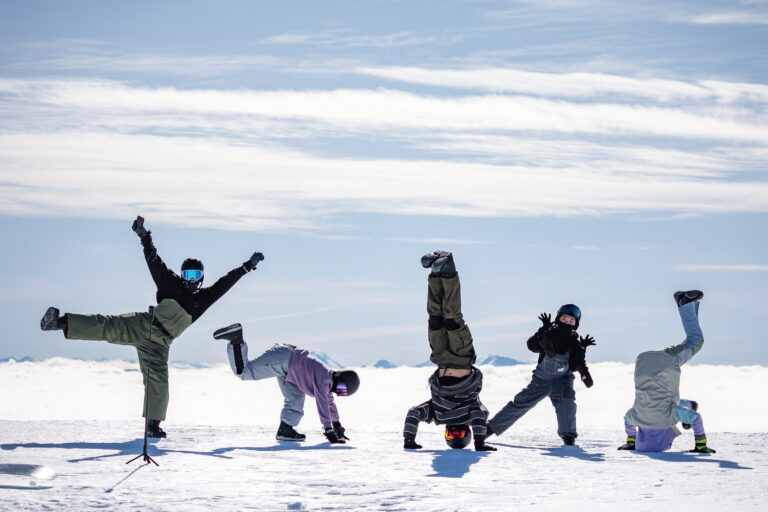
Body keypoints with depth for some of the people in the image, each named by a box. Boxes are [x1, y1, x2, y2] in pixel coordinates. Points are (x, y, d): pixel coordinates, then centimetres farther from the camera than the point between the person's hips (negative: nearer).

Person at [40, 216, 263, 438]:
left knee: (158, 382, -4)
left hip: (159, 344, 2)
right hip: (141, 325, -2)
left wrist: (247, 266, 9)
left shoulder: (203, 299, 9)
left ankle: (153, 424, 3)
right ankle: (62, 322, -28)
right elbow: (154, 261, 3)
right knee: (108, 326, -21)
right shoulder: (171, 284, 5)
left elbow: (226, 282, 10)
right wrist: (144, 236, -4)